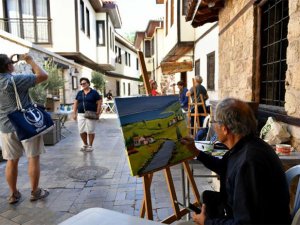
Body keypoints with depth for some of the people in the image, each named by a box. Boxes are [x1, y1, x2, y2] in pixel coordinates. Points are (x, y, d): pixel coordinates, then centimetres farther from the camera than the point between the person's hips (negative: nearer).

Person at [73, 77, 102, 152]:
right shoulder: (79, 93, 14)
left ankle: (90, 145, 15)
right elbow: (76, 103, 15)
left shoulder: (94, 92, 1)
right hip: (81, 114, 4)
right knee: (81, 131, 3)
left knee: (90, 131, -1)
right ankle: (85, 144, 22)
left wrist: (98, 113, -9)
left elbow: (99, 103, -2)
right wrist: (74, 113, 9)